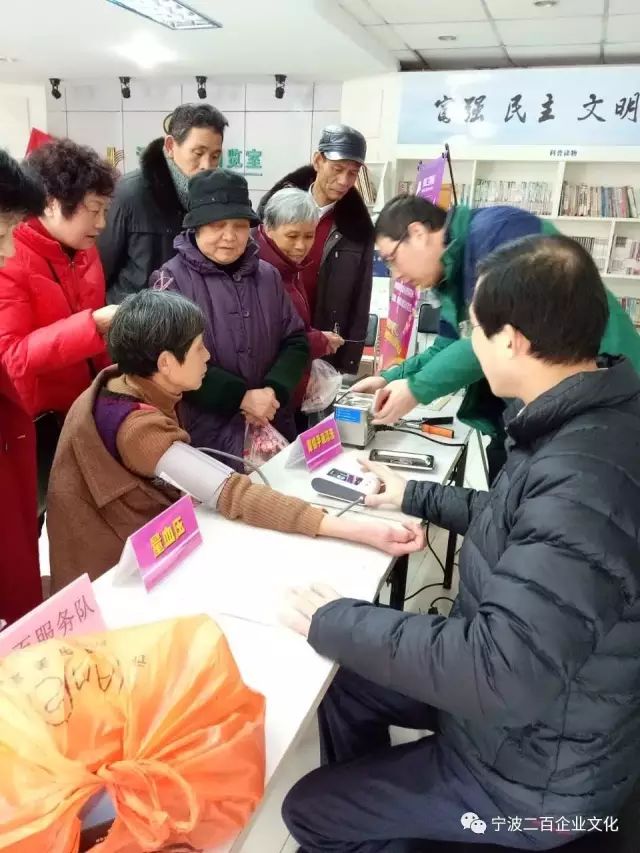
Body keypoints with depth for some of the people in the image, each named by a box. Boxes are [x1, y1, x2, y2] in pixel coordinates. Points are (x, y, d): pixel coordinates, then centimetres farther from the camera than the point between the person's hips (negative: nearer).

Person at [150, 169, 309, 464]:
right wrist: (240, 397, -17)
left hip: (272, 427, 5)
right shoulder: (172, 279, -6)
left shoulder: (267, 276, 8)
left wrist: (274, 390, -11)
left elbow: (295, 341, 7)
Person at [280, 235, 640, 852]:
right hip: (525, 679, 8)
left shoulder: (584, 478, -37)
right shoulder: (585, 422, -6)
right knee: (346, 686, 19)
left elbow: (502, 673, -38)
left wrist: (335, 624, -27)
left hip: (536, 767, -8)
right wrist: (415, 497, 13)